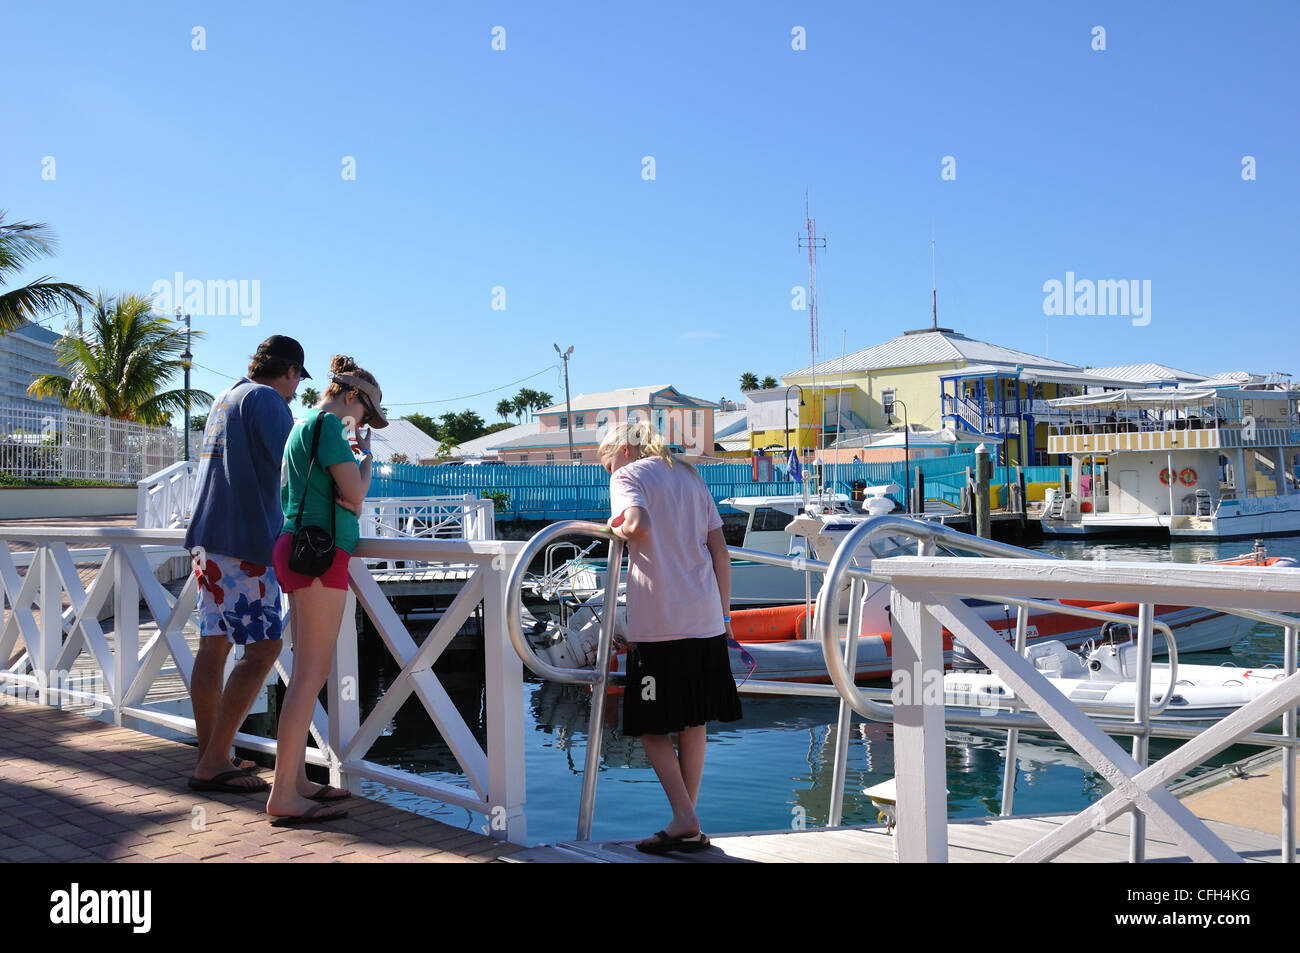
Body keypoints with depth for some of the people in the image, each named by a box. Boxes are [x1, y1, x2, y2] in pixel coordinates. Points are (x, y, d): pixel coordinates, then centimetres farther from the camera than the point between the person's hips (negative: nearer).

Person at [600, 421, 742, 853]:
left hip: (657, 622, -6)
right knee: (694, 721, 13)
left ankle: (684, 819, -5)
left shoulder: (627, 475, 2)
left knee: (651, 724, 4)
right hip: (705, 619, 6)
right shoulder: (689, 475, 19)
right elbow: (720, 551, 14)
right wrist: (723, 612, 17)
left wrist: (616, 526, 2)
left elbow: (639, 526, -20)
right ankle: (690, 829, 17)